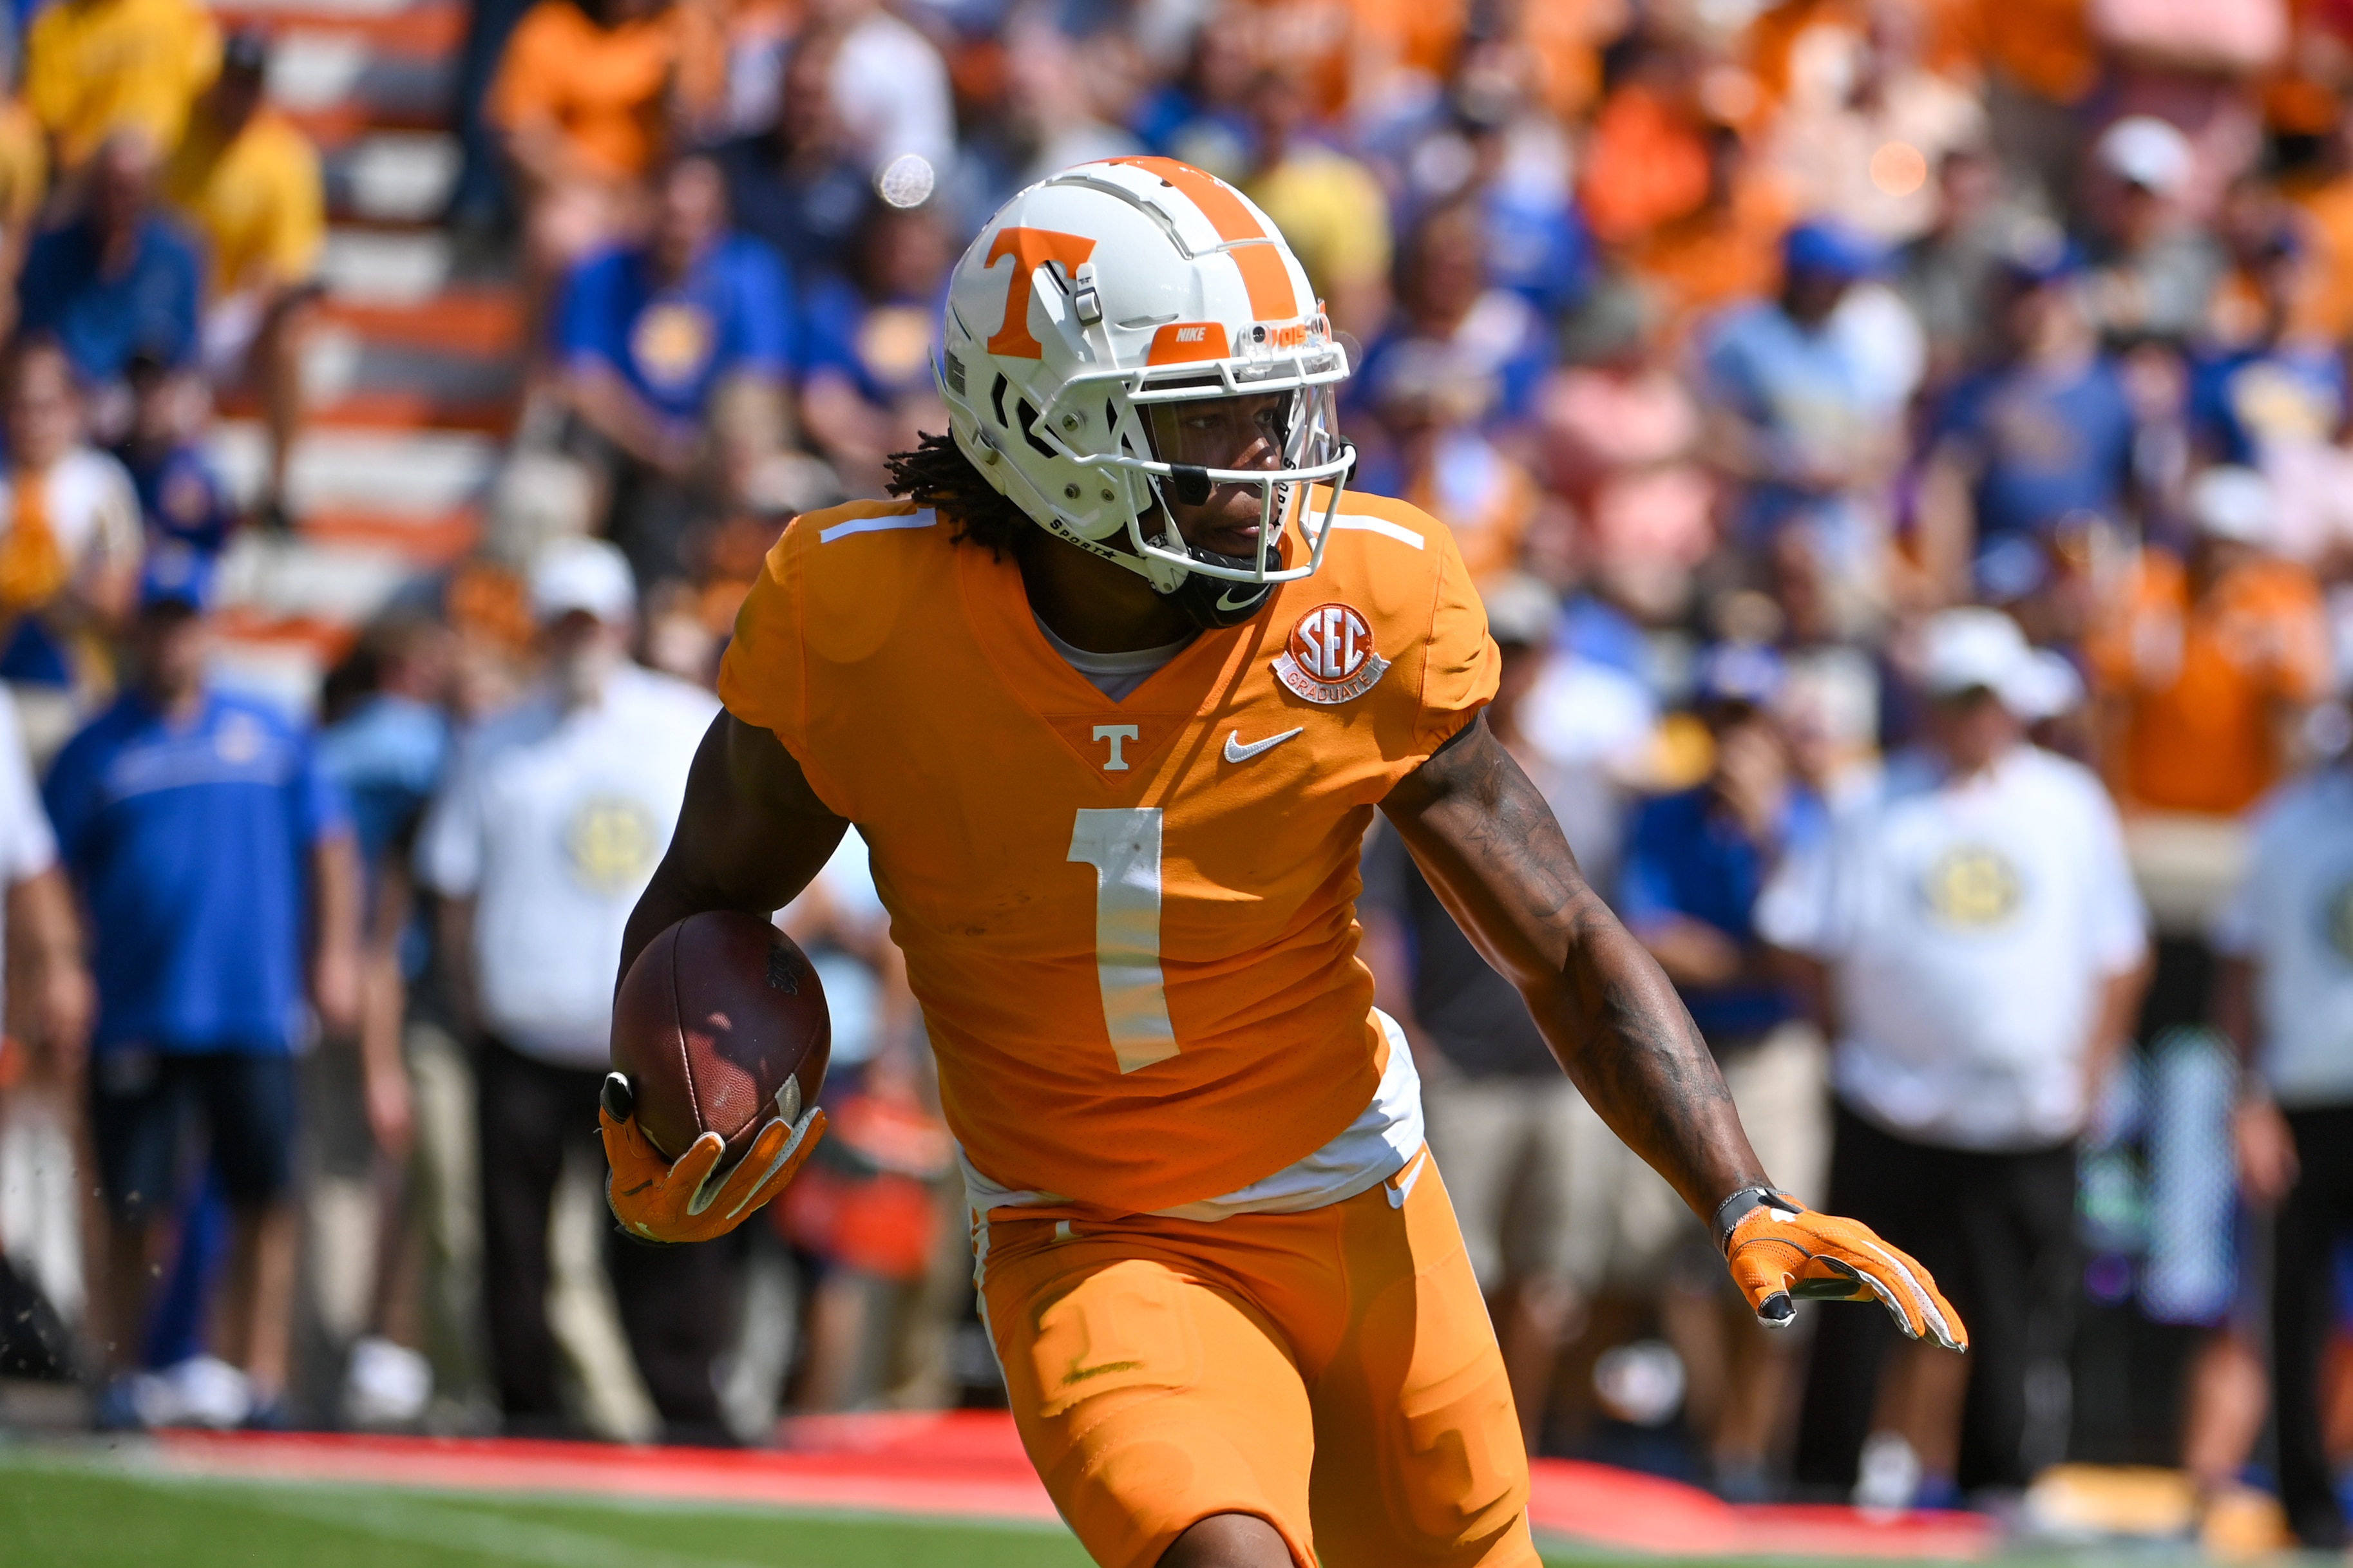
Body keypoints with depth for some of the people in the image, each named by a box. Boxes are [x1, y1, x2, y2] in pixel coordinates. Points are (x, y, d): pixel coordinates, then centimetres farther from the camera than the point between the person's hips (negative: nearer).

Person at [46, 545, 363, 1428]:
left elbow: (327, 847, 15)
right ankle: (124, 1378, 11)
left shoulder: (268, 737, 10)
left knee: (265, 1200, -4)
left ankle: (260, 1378, 0)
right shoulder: (96, 752, 6)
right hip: (135, 1016, -1)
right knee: (133, 1208, 0)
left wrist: (334, 957, 8)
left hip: (251, 1013, 1)